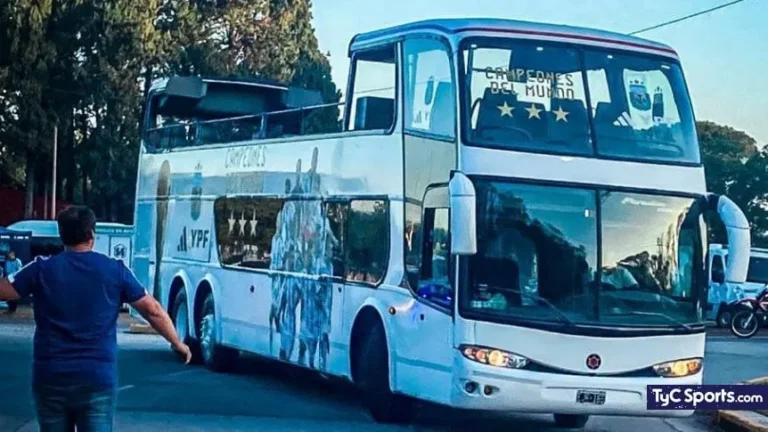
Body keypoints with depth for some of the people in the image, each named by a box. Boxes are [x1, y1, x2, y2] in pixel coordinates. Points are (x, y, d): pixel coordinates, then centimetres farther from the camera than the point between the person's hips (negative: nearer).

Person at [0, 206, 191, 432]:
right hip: (97, 379, -1)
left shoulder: (42, 269, 0)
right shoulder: (115, 270, 1)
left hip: (49, 378, 1)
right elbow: (153, 310, 5)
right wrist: (177, 343, 18)